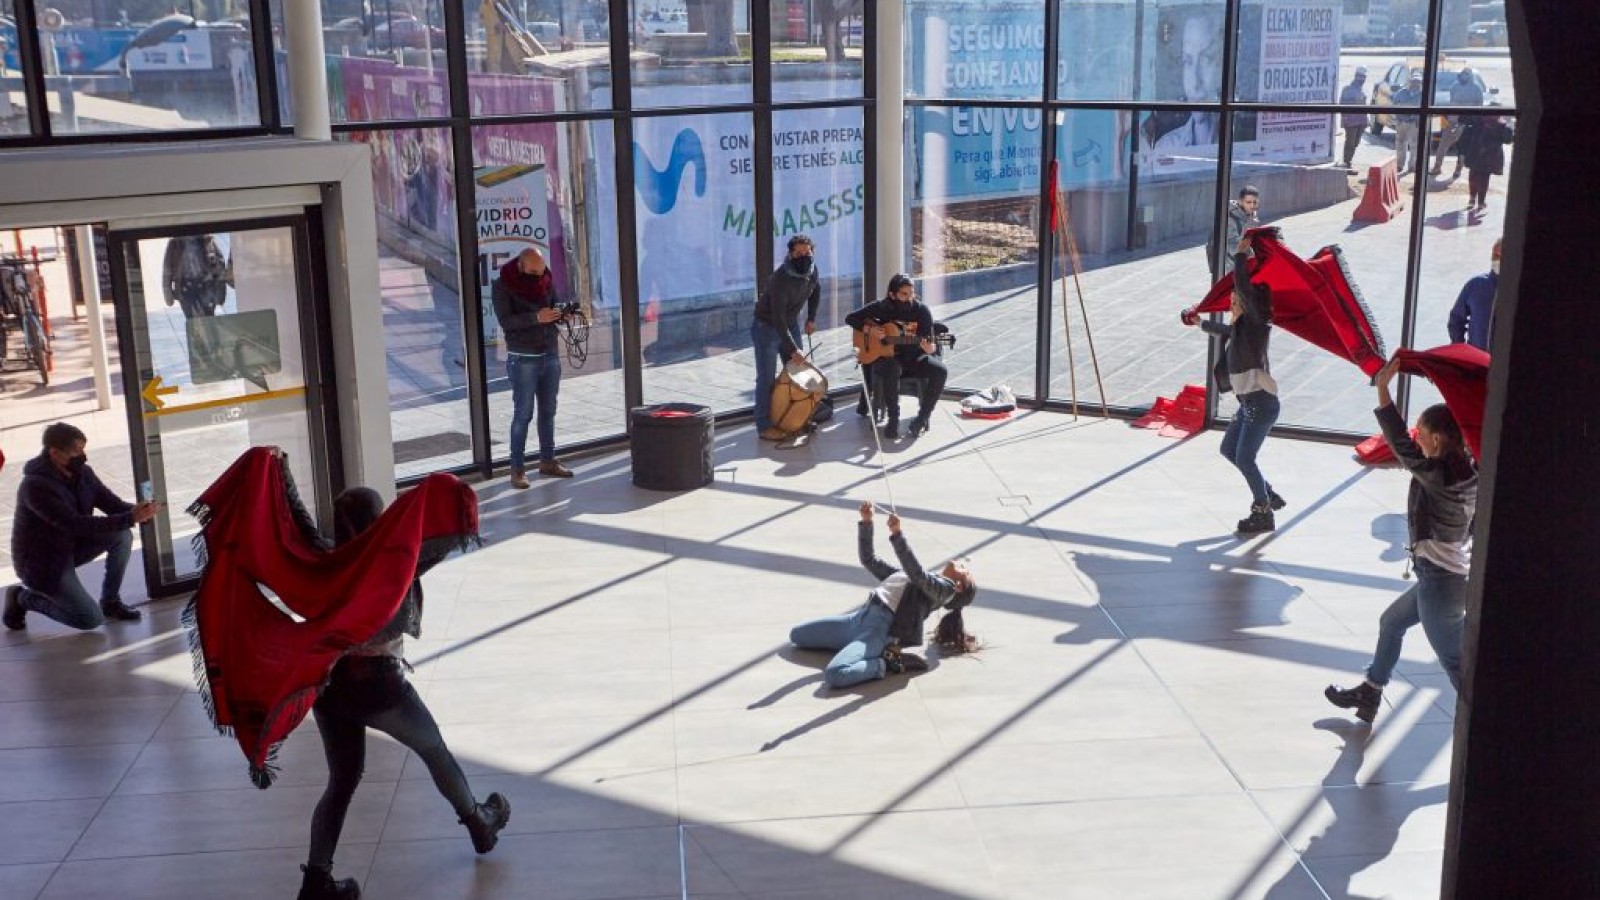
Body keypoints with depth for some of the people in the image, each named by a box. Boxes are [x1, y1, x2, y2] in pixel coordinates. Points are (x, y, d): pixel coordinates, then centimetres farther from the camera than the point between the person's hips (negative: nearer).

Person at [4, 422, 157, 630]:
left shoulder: (82, 473, -5)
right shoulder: (35, 486, -29)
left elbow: (113, 503, -2)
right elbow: (76, 524, -35)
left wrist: (137, 510, -27)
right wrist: (130, 518, -39)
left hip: (72, 546, 7)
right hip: (43, 561, -7)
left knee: (122, 536, -14)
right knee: (92, 619, -13)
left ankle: (111, 601, 3)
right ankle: (23, 598, 8)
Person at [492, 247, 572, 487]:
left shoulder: (547, 281, 6)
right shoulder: (502, 286, -8)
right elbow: (505, 321, -17)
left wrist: (562, 313, -11)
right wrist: (536, 317, -30)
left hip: (551, 355, 5)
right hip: (523, 359, -5)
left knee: (548, 411, 10)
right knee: (523, 414, -3)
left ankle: (547, 461, 20)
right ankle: (518, 469, 2)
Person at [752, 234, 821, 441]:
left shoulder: (811, 269, -9)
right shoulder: (781, 279, -32)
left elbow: (816, 289, 16)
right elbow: (778, 319, -32)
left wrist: (811, 318, 10)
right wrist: (793, 349, -32)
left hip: (790, 324, 8)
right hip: (766, 326, -7)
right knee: (767, 378, -6)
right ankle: (764, 427, 0)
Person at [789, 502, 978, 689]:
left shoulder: (946, 586, 2)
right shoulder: (918, 577, 26)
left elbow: (917, 573, -19)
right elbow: (870, 560, 28)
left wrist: (897, 534, -28)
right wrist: (866, 522, 16)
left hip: (882, 629, -9)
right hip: (860, 617, 9)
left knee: (834, 675, -33)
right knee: (796, 635, 21)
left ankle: (888, 663, -9)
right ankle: (853, 646, 16)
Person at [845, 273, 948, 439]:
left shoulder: (921, 311, -4)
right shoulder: (882, 308, -5)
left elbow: (930, 342, -4)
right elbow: (850, 318, 0)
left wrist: (930, 347, -28)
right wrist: (869, 329, -16)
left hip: (914, 358, 2)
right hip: (888, 357, -2)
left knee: (940, 371, -26)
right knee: (891, 369, -38)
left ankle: (922, 418, -16)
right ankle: (893, 419, -26)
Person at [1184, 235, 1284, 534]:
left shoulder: (1256, 323, -10)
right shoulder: (1240, 327, 13)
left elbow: (1244, 287, -23)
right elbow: (1224, 330, 38)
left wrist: (1240, 255, -14)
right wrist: (1200, 322, 53)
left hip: (1261, 403, -10)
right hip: (1249, 403, 10)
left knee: (1244, 458, -6)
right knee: (1228, 449, 18)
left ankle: (1263, 514, 5)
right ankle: (1269, 495, 25)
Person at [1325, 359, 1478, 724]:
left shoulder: (1438, 474, -25)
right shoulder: (1468, 468, -1)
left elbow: (1402, 445, -28)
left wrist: (1383, 388, -27)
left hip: (1441, 581, -10)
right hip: (1455, 573, 10)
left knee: (1454, 663, -3)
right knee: (1391, 622, 27)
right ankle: (1369, 695, 43)